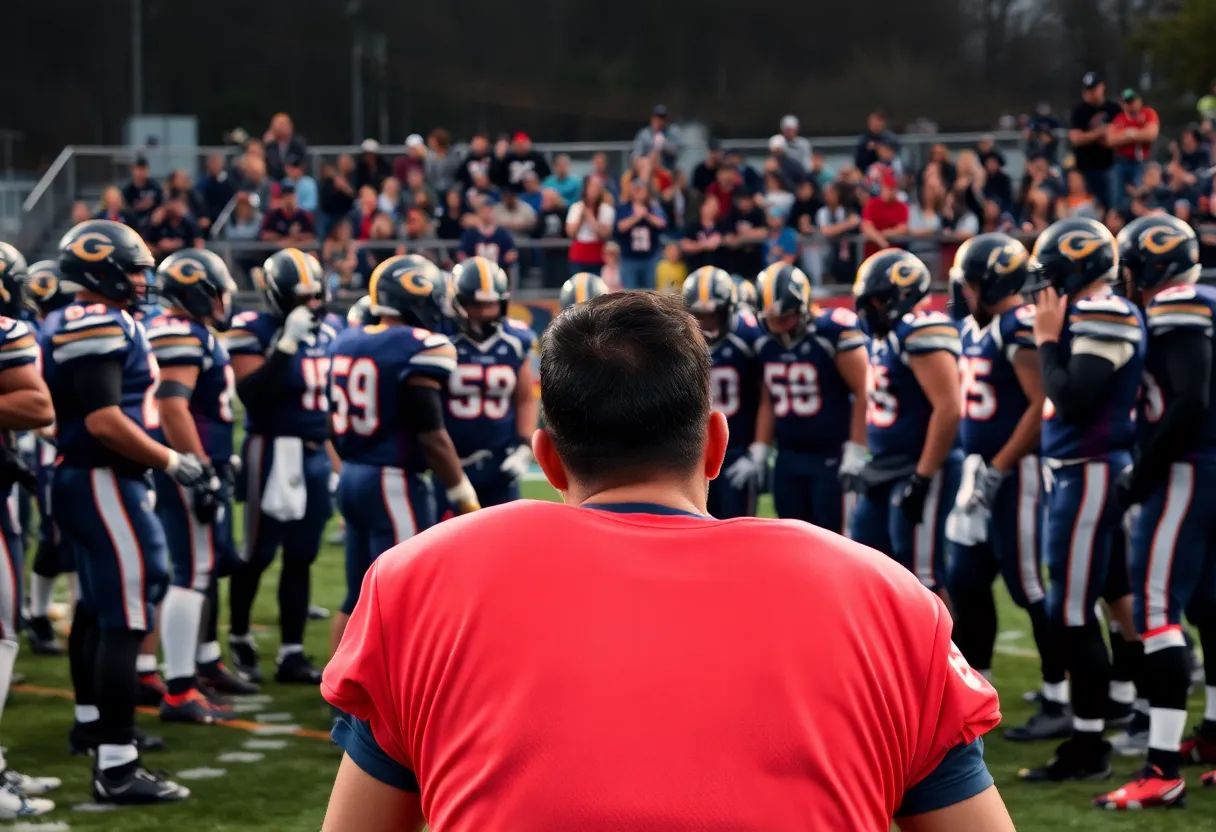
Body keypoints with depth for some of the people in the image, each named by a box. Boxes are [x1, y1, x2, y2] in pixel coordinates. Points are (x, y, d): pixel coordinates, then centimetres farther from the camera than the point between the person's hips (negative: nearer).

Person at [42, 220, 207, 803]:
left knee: (98, 603, 25)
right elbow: (104, 421, -24)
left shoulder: (76, 323, 14)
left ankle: (91, 719, 44)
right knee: (126, 615, -14)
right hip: (103, 482, -11)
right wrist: (170, 461, -14)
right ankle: (116, 766, -18)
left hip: (88, 478, 11)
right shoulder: (99, 327, -18)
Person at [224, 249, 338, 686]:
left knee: (300, 557, 8)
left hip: (317, 454, 7)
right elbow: (253, 395, -24)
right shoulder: (255, 333, -10)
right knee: (257, 555, 1)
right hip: (274, 453, -6)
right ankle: (239, 641, 19)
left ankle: (292, 654, 12)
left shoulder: (325, 335, 11)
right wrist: (287, 343, -28)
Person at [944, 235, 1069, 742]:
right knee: (965, 582, 12)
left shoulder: (1020, 327, -17)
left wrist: (996, 470, -20)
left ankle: (1060, 704, 4)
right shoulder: (976, 329, 12)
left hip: (1017, 472, -10)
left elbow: (1043, 405, -22)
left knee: (1030, 586, -4)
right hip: (983, 469, 10)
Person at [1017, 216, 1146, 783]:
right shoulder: (1087, 315, 14)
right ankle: (1086, 737, 22)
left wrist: (1047, 340, -13)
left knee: (1073, 613, -7)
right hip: (1073, 474, 10)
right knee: (1074, 611, 15)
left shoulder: (1101, 317, -16)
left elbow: (1071, 401, -22)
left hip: (1089, 474, -10)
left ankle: (1089, 747, -2)